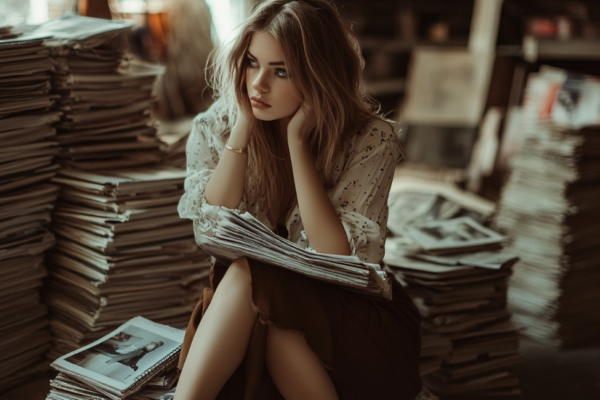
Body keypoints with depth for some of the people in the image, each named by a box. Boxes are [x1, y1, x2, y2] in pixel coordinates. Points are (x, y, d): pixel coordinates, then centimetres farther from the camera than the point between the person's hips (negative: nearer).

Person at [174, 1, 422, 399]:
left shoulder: (371, 139, -13)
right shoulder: (215, 128, -4)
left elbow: (340, 260, -22)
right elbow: (214, 236, -15)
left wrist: (297, 140, -23)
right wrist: (242, 128, -18)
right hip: (256, 309, 2)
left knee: (248, 276, -31)